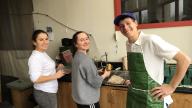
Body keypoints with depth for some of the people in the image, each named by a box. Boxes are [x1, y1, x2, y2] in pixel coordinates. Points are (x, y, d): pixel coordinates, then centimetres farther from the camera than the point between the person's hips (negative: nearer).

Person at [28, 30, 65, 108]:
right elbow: (35, 79, -30)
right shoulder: (35, 57, -22)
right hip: (44, 93, -9)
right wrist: (55, 76, -24)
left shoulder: (44, 54, 9)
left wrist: (57, 69, 4)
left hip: (49, 92, 9)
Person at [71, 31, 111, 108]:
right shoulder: (85, 59, -25)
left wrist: (98, 72, 8)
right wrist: (105, 75, -5)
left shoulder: (77, 56, 3)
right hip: (88, 100, -9)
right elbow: (95, 82, -22)